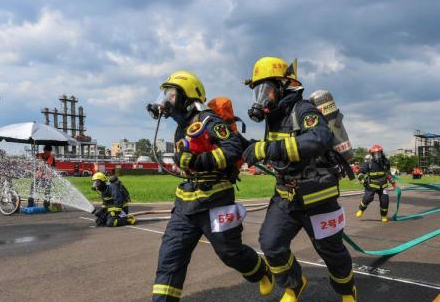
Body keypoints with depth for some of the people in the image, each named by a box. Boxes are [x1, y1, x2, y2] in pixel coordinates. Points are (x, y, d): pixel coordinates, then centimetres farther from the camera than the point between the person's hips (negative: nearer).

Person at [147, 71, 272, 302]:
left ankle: (262, 273, 40)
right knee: (170, 256, 0)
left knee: (230, 252, 10)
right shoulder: (183, 127, 16)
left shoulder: (207, 120, -13)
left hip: (213, 201, -8)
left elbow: (234, 147, -24)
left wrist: (202, 161, -30)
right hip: (185, 202, 8)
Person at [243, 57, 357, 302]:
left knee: (331, 250, 11)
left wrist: (266, 148, -44)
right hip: (286, 196, 7)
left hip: (316, 196, -6)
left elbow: (320, 139, -42)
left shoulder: (304, 110, -19)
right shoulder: (274, 118, 7)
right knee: (271, 243, -4)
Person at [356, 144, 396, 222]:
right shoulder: (368, 162, -14)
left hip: (382, 185, 3)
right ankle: (361, 210, 14)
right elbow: (360, 173, -9)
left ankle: (384, 215, 18)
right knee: (367, 198, -16)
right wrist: (363, 180, -24)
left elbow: (388, 173, 18)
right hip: (371, 185, -3)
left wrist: (393, 182, 21)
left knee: (385, 200, -6)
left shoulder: (384, 162, -1)